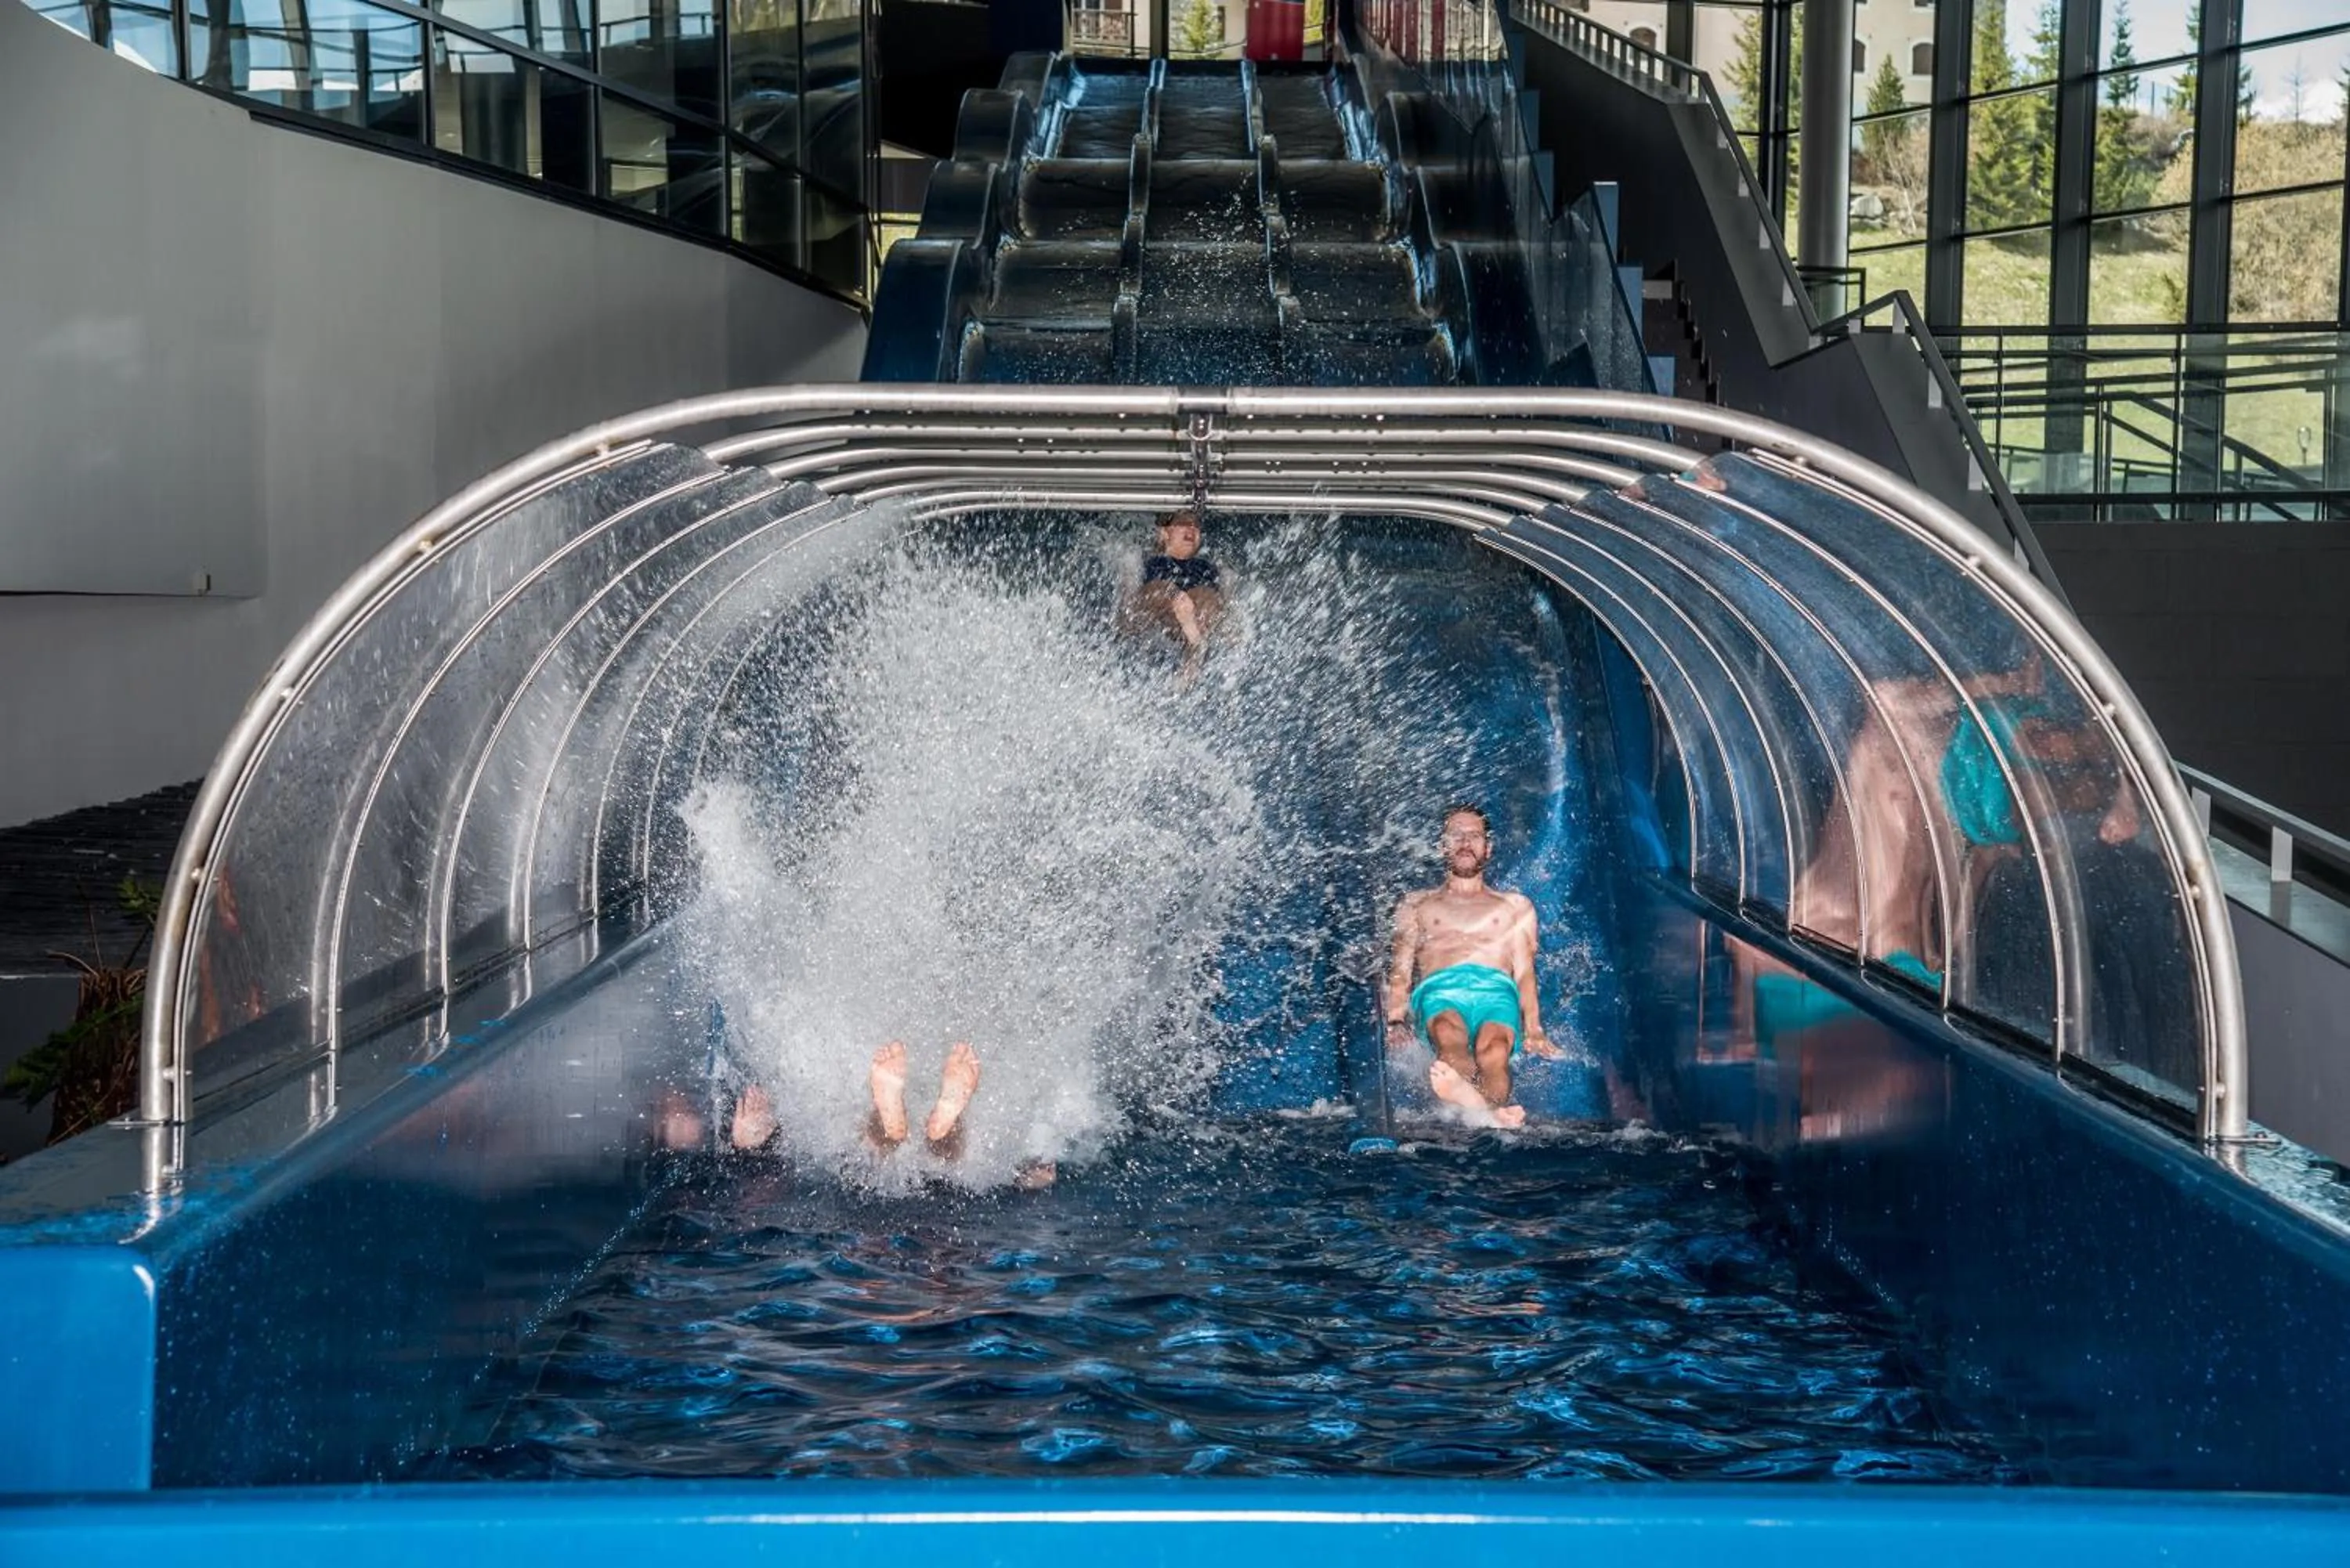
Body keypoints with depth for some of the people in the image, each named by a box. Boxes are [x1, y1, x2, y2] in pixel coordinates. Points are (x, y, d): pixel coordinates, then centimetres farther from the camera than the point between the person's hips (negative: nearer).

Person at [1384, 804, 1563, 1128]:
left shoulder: (1515, 907, 34)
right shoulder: (1417, 905, 34)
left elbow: (1524, 973, 20)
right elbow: (1401, 970, 21)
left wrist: (1533, 1030, 1)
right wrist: (1396, 1023, 0)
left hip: (1496, 990, 1)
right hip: (1438, 989, -1)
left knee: (1493, 1050, -39)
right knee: (1449, 1036, -42)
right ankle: (1489, 1114, -74)